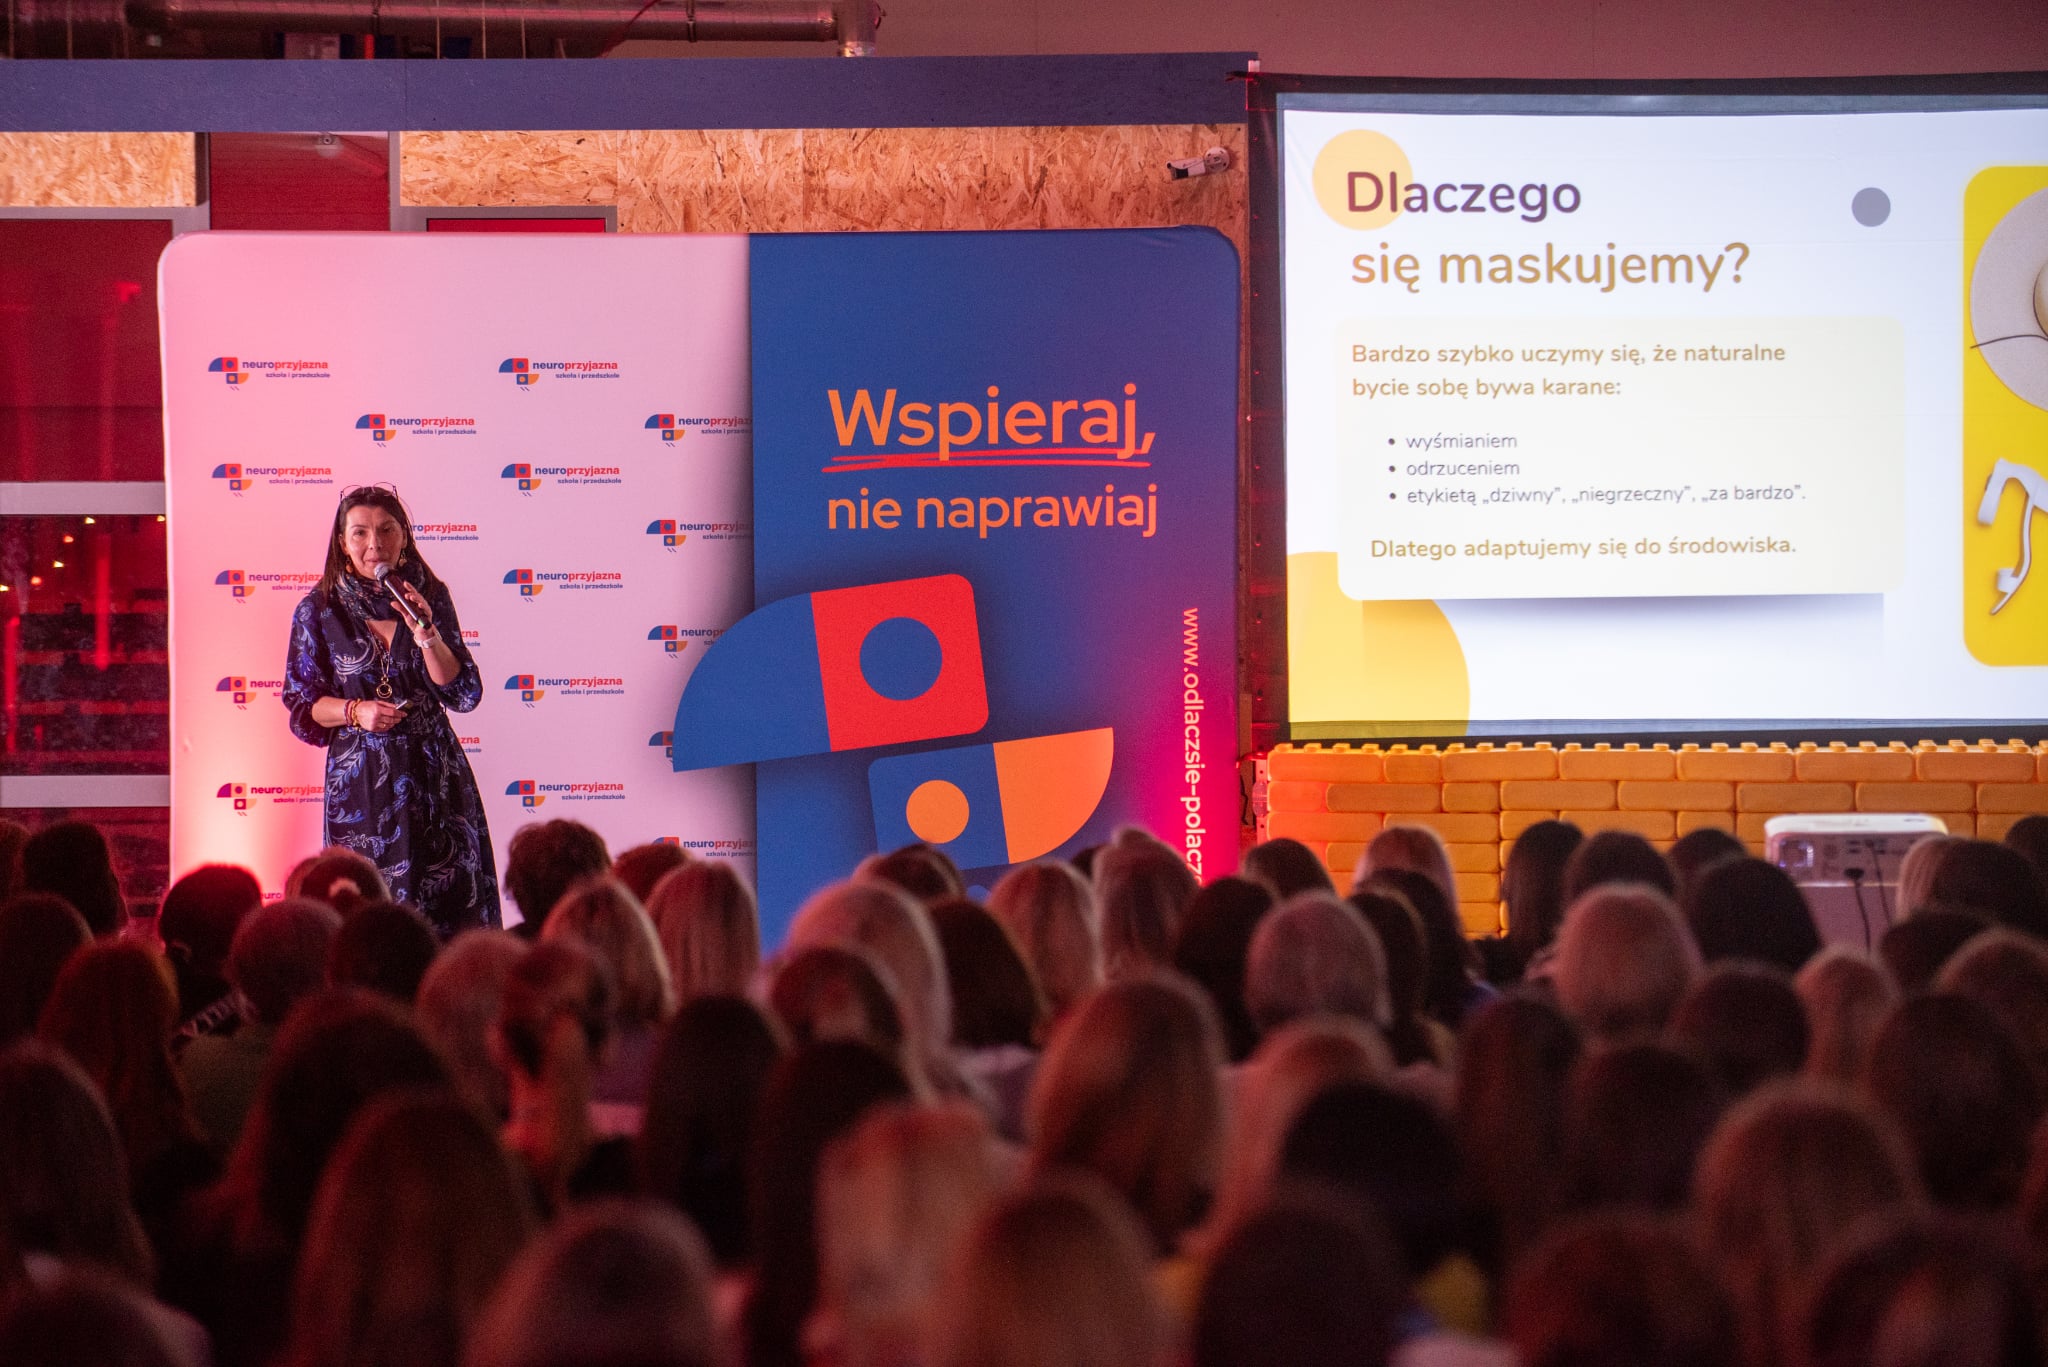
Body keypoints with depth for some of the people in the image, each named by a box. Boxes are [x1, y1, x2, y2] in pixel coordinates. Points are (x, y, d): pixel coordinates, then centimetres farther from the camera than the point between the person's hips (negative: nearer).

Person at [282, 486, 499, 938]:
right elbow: (302, 703, 4)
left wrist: (426, 633, -15)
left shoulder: (430, 597, 3)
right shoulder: (318, 610, 0)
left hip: (432, 772, 1)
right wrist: (355, 711, -13)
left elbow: (464, 695, -1)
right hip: (359, 777, -1)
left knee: (448, 900, -3)